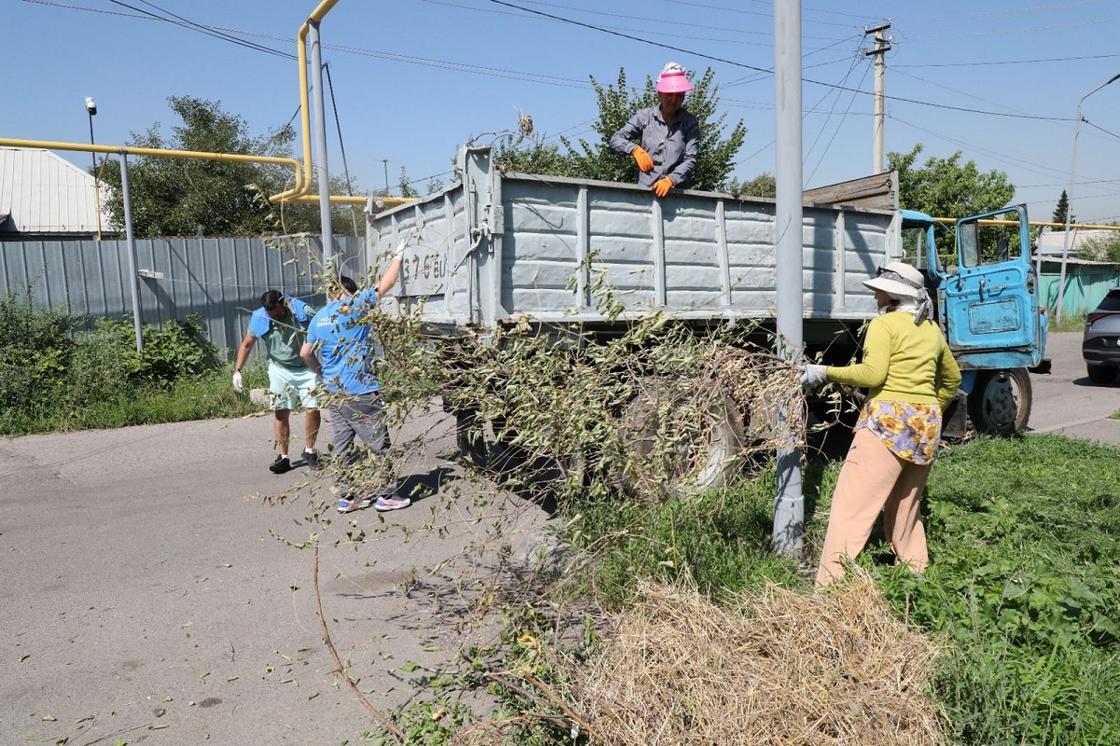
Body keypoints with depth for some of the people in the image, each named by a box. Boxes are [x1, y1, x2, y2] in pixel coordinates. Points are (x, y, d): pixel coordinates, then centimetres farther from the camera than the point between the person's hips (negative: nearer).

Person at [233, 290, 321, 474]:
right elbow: (246, 344, 4)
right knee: (280, 411, -2)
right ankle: (283, 457, 4)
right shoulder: (259, 318, -9)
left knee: (312, 408, -8)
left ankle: (309, 451, 10)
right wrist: (237, 371, -3)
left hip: (307, 368, -2)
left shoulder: (304, 312, -18)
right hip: (280, 369, 2)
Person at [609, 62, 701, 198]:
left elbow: (690, 160, 1)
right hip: (645, 189, 0)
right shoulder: (644, 116, 10)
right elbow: (615, 140, 7)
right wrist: (635, 149, -14)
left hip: (678, 192, 0)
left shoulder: (690, 123, 9)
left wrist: (670, 180, -17)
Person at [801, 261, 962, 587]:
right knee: (906, 506, 21)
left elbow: (873, 373, -17)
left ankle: (830, 584, -16)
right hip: (927, 425, 8)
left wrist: (825, 372, -10)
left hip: (889, 420, -8)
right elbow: (952, 379, 29)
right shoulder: (932, 329, 18)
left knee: (851, 504, -11)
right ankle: (917, 571, 26)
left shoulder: (884, 324, -4)